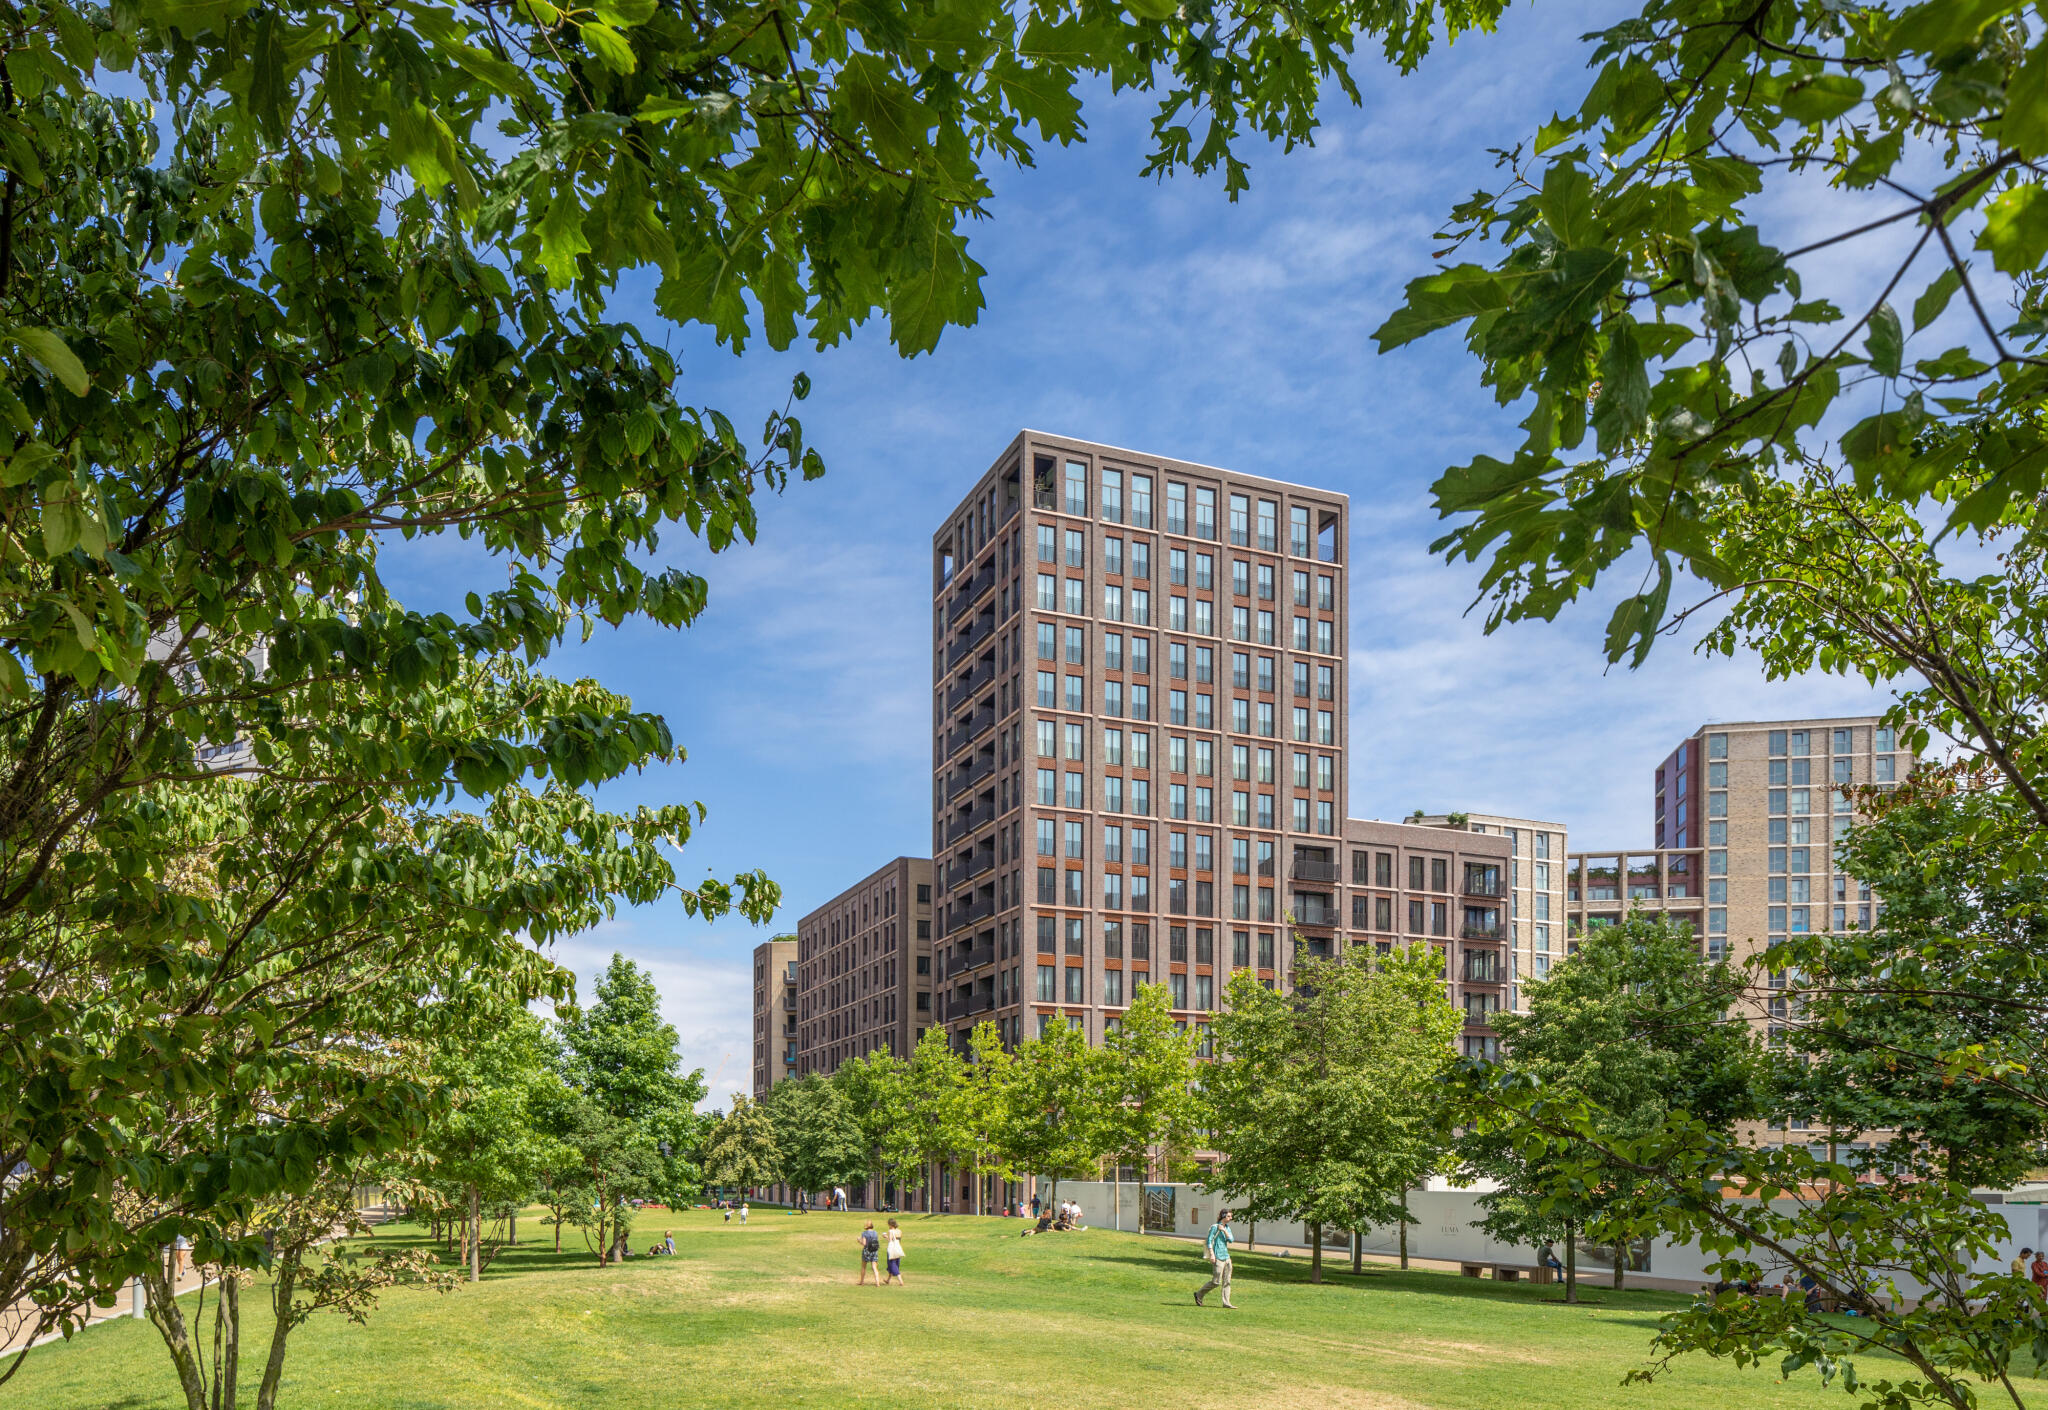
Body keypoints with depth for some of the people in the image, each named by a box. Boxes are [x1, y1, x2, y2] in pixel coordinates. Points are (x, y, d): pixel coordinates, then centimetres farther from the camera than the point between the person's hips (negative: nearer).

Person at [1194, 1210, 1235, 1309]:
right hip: (1218, 1257, -8)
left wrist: (1224, 1230, -10)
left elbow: (1231, 1240, 2)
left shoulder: (1227, 1228, 14)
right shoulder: (1214, 1227, -7)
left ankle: (1226, 1303, 6)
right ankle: (1199, 1294, 9)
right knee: (1216, 1282, -7)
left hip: (1226, 1256, 8)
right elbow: (1209, 1241, -10)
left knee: (1227, 1282, 4)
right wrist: (1212, 1254, -17)